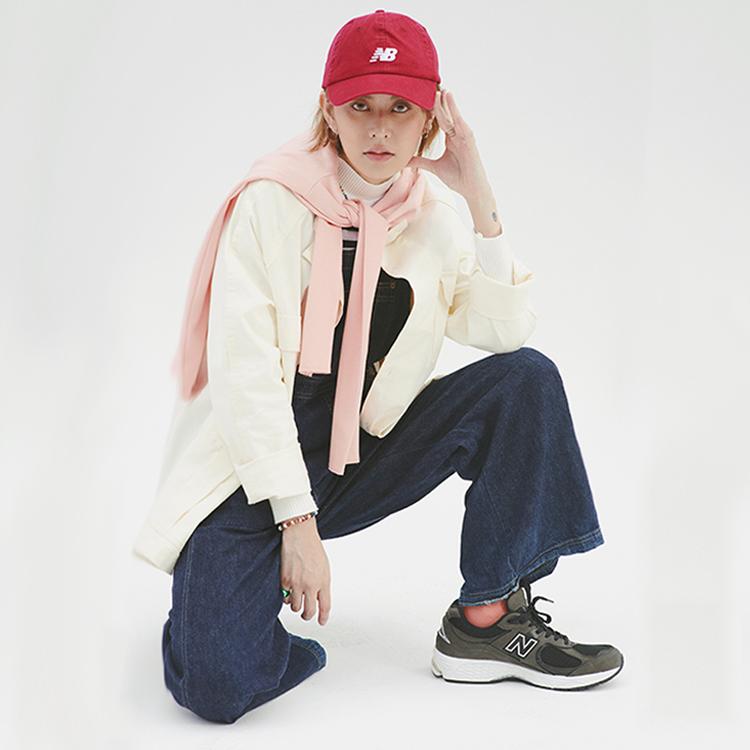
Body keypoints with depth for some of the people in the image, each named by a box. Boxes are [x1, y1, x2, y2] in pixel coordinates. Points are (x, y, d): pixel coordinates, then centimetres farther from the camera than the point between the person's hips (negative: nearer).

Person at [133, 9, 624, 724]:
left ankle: (486, 619, -10)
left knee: (527, 380, -15)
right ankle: (268, 573, 8)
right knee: (220, 685, -26)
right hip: (259, 466, -5)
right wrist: (297, 522, -21)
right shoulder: (274, 203, -13)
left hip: (368, 450, 5)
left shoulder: (431, 209, 3)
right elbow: (243, 374, -18)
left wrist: (479, 198, -14)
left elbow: (505, 330, -7)